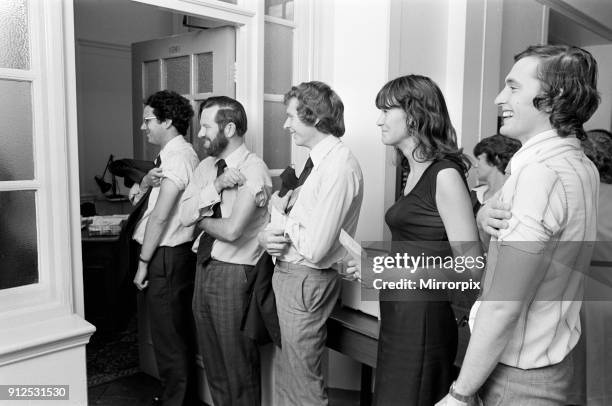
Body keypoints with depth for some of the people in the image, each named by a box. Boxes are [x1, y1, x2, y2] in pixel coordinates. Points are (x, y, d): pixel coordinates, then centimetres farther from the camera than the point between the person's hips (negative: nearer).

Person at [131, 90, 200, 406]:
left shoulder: (178, 157, -17)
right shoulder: (179, 154, 14)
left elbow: (159, 217, -20)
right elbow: (137, 195, 13)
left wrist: (143, 262, -15)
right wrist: (146, 181, -9)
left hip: (166, 257, -10)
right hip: (173, 253, 10)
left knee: (169, 338, 2)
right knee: (179, 333, 20)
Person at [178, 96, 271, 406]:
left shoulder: (253, 170, -16)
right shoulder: (206, 166, 7)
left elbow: (231, 231, -24)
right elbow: (184, 215, -3)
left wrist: (201, 218, -6)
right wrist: (217, 186, -16)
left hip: (234, 273, -7)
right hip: (204, 267, 8)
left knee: (239, 366, 8)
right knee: (212, 363, 21)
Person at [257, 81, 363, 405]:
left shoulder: (340, 168, -22)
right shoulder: (315, 161, 7)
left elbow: (315, 249, -27)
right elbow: (282, 209, 13)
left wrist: (280, 213, -12)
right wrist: (266, 236, -9)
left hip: (306, 280, -9)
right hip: (286, 272, 9)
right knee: (285, 371, 24)